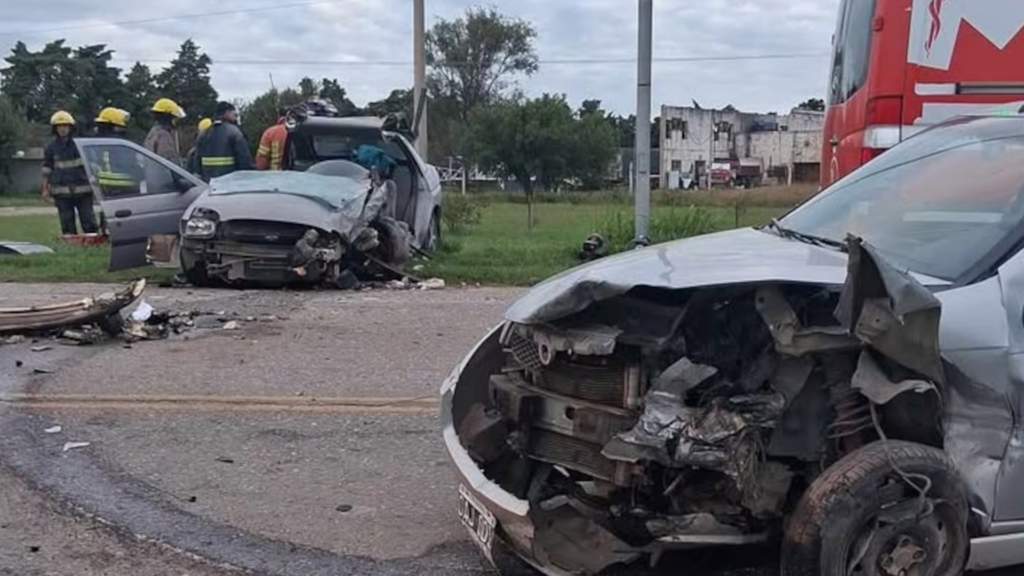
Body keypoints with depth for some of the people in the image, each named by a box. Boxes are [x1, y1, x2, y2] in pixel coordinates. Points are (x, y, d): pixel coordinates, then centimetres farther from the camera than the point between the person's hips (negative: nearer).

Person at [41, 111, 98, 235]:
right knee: (67, 223, 3)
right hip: (62, 191, 1)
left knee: (89, 221, 2)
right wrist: (45, 188, 5)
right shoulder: (51, 148, 7)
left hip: (83, 190, -1)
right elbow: (47, 169, 8)